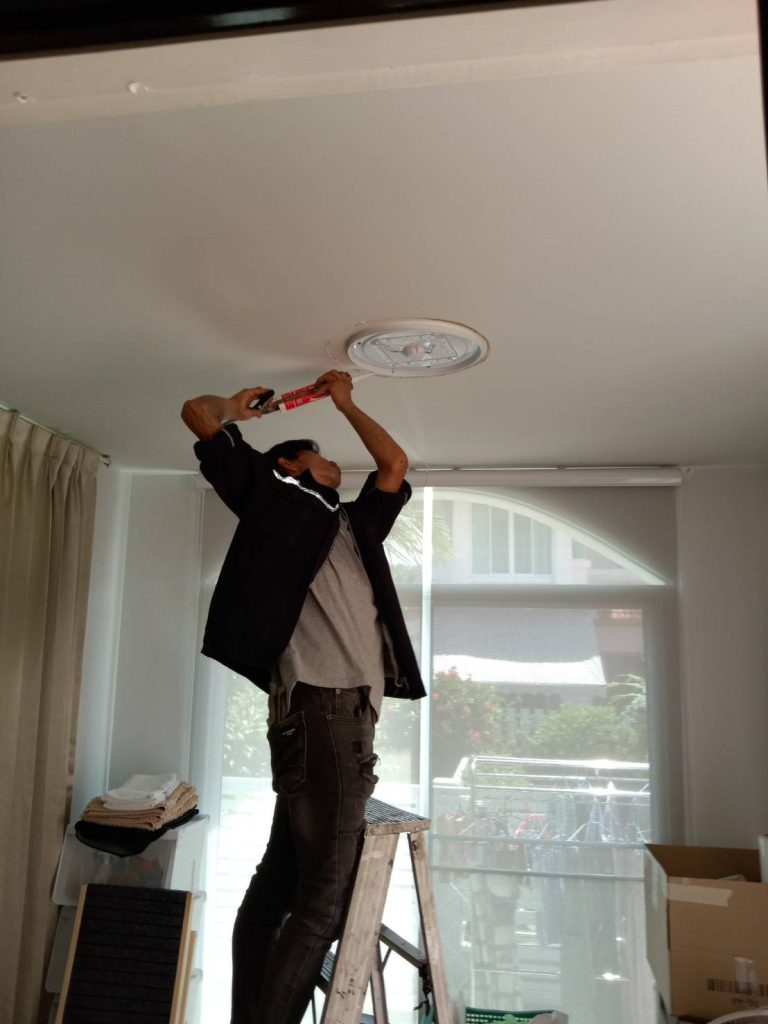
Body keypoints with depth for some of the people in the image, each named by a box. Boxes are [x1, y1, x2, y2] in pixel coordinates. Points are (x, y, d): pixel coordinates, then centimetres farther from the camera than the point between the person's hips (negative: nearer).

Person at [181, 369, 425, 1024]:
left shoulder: (353, 524, 28)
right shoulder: (276, 499, 8)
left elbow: (396, 464, 35)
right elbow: (198, 413, 6)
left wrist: (345, 403, 39)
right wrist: (237, 406, 28)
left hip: (344, 713, 8)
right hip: (321, 707, -8)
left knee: (280, 883, 11)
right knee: (326, 895, -9)